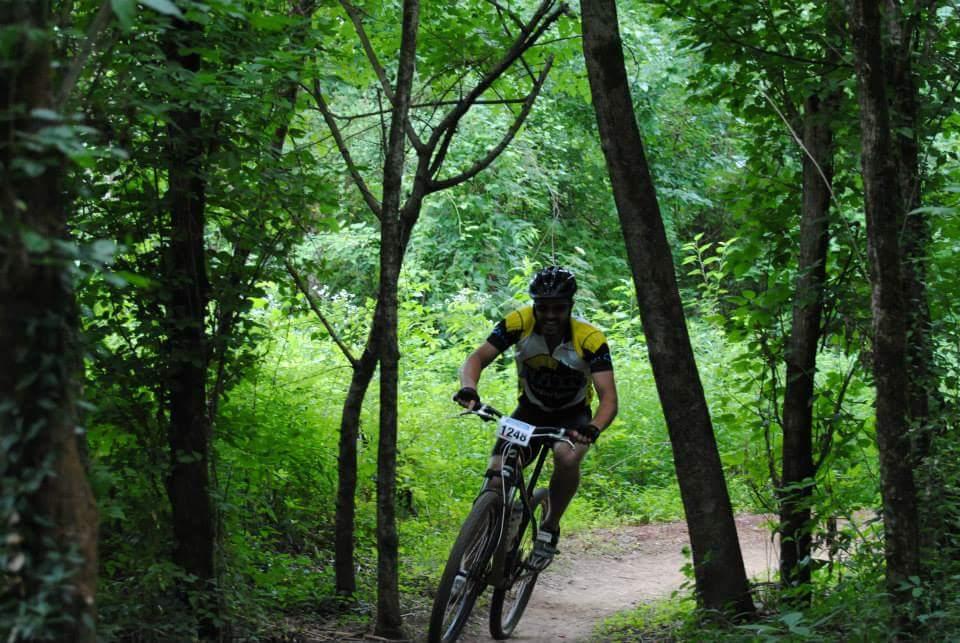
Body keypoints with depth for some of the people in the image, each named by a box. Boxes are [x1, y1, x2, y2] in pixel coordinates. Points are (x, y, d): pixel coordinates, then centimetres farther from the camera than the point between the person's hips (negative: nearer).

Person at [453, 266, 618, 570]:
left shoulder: (590, 339, -28)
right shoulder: (519, 323, -22)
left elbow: (608, 398, -32)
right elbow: (478, 358, -24)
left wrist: (594, 429, -53)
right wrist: (469, 388, -47)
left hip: (573, 414, -2)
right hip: (531, 409, 2)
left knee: (567, 458, -35)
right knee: (496, 482, -20)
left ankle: (550, 528, -11)